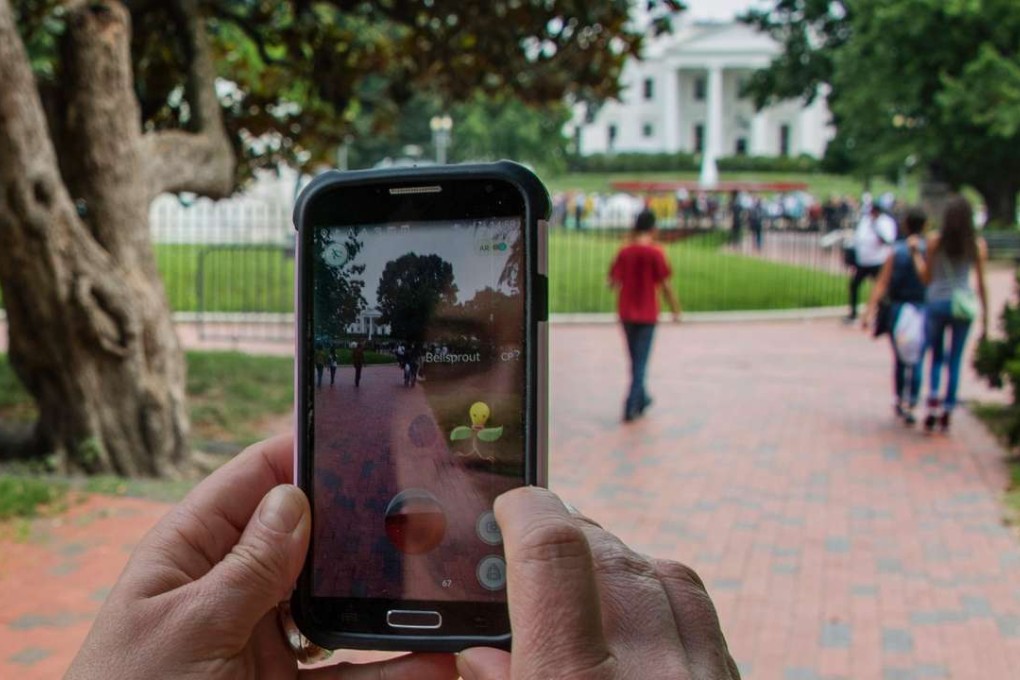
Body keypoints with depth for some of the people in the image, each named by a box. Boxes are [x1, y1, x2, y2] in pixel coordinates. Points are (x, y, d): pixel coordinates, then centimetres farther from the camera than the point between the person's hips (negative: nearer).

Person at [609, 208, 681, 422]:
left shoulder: (624, 252, -1)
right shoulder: (655, 253, -11)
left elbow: (613, 281, -1)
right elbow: (665, 285, -11)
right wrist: (676, 310, 0)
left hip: (626, 313, 4)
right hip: (647, 314, -4)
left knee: (635, 359, 18)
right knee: (640, 361, 1)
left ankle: (642, 399, 32)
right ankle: (631, 406, -6)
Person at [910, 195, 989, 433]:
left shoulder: (935, 241, -5)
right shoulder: (978, 245, -3)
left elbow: (926, 277, -1)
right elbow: (981, 285, -1)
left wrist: (916, 253, 11)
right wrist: (985, 317, 6)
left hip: (937, 304, 0)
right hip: (964, 307, 0)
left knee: (936, 358, 14)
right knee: (955, 361, 9)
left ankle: (932, 408, -2)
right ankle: (946, 414, 12)